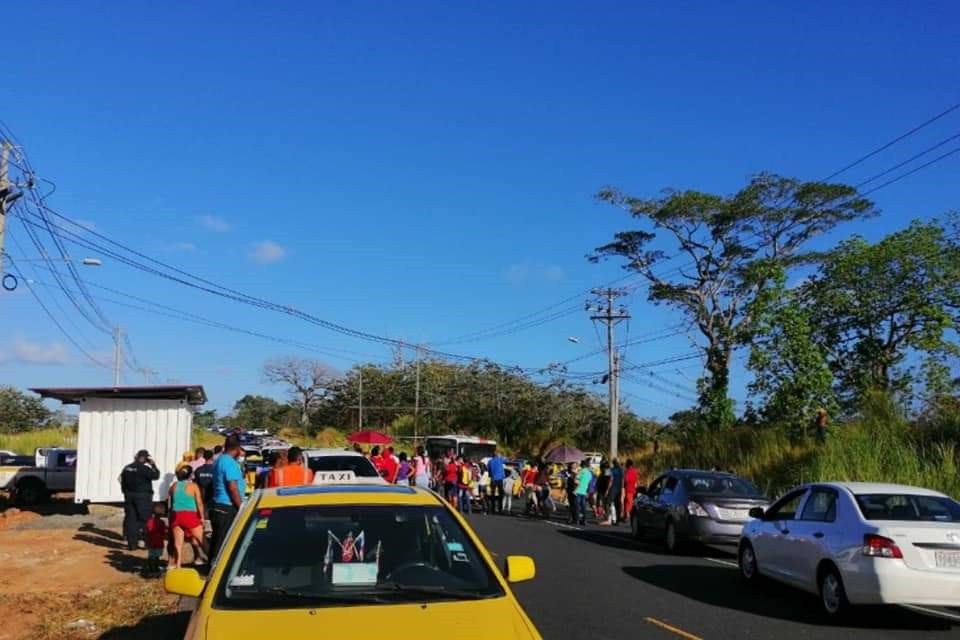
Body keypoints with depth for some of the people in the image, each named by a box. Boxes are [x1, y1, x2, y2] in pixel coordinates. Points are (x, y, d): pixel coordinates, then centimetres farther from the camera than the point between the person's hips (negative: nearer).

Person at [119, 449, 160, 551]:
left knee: (130, 519, 7)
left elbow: (123, 482, 12)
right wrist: (153, 465, -5)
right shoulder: (144, 468, -15)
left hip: (129, 496, 6)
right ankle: (140, 538, -1)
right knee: (143, 519, 5)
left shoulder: (127, 468, 8)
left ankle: (131, 543, 9)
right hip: (142, 497, -6)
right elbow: (156, 476, -15)